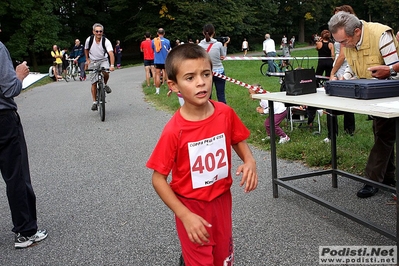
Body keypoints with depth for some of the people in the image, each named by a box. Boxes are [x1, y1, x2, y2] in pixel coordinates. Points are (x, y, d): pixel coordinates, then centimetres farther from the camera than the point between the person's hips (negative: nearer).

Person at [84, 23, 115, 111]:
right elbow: (86, 49, 8)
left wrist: (112, 65, -46)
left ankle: (105, 84, 2)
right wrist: (87, 59, 4)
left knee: (105, 73, -33)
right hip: (93, 61, 1)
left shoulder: (106, 41, -21)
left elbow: (111, 53, -33)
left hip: (103, 60, -1)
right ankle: (95, 102, 7)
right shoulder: (89, 39, -13)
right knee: (94, 83, -3)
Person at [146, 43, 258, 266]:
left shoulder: (226, 114, -13)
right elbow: (158, 179, -16)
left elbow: (238, 141, 7)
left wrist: (250, 161, -14)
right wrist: (185, 216, -20)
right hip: (191, 206, -4)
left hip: (222, 199, 4)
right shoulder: (174, 131, -23)